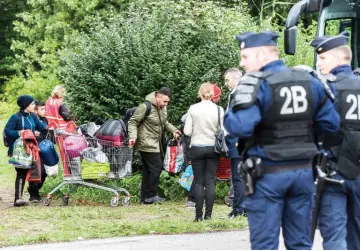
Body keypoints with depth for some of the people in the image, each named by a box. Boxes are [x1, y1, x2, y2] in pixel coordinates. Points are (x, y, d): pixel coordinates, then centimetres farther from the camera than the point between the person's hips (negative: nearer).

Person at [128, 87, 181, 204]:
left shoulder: (162, 107, 9)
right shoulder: (145, 107, -18)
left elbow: (164, 122, 23)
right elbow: (133, 122, -13)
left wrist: (173, 130, 6)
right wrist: (133, 136, -25)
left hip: (156, 144, 9)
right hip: (147, 144, -9)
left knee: (148, 170, 11)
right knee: (156, 167, -11)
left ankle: (144, 197, 15)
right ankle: (150, 196, -3)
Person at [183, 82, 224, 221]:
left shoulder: (193, 109, -6)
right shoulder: (218, 109, -6)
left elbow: (187, 131, -5)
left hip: (197, 148, 0)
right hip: (213, 148, 0)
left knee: (198, 182, 4)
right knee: (210, 181, 5)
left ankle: (199, 215, 1)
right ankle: (208, 214, 1)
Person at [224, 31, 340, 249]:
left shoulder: (256, 85, -13)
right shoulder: (310, 82, 5)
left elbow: (241, 127, -23)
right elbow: (332, 124, 6)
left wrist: (230, 114, -3)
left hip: (268, 174, -5)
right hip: (304, 171, 5)